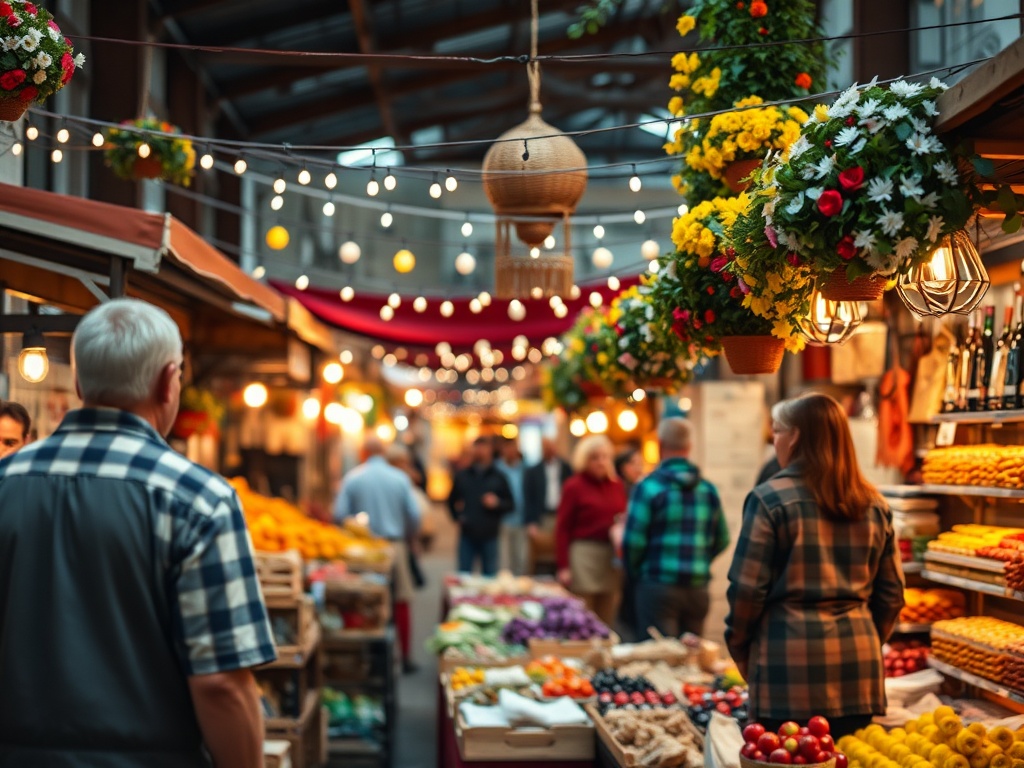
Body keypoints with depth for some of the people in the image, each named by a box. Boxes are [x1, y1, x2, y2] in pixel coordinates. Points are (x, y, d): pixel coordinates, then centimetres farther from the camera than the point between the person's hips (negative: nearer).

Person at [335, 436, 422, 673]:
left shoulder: (352, 478, -2)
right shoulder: (400, 478, 0)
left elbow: (339, 515, -7)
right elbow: (414, 515, -3)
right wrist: (406, 536, 17)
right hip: (394, 545, 0)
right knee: (401, 602, 7)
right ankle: (405, 657, 8)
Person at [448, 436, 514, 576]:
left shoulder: (498, 477, 5)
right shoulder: (462, 476, 9)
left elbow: (510, 504, 6)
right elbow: (452, 501, 18)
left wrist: (497, 503, -13)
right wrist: (457, 516, 2)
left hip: (489, 535, -1)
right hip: (467, 534, 1)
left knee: (490, 576, 4)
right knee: (463, 574, 2)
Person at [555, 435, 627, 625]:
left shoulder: (616, 486, 12)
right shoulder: (574, 486, -2)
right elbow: (562, 528, -4)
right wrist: (563, 566, -10)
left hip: (613, 557, 5)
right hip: (585, 553, -5)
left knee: (606, 620, 7)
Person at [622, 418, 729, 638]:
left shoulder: (649, 487, -8)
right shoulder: (708, 490, 5)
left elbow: (634, 541, -10)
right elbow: (722, 541, 10)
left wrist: (634, 575, 7)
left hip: (658, 587, -4)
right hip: (698, 589, 4)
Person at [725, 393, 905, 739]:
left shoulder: (770, 499, -7)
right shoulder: (873, 503, 9)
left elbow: (747, 589, -8)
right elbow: (891, 592, 12)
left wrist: (739, 646, 7)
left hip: (791, 662, -5)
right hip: (858, 670, 5)